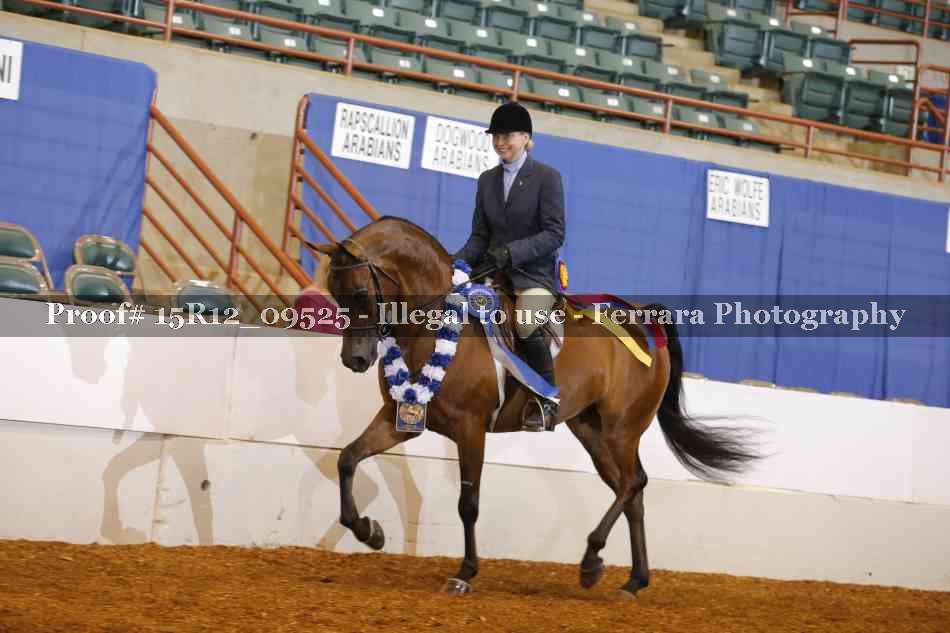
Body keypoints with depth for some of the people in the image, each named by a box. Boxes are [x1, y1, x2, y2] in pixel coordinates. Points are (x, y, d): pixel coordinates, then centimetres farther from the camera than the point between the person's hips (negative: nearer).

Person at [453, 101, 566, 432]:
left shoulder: (546, 177, -2)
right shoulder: (487, 180, 15)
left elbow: (554, 234, -10)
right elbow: (480, 235, 14)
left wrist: (511, 251, -24)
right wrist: (459, 260, -7)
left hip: (534, 272, -6)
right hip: (492, 270, 6)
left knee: (525, 326, -33)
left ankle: (548, 400, -11)